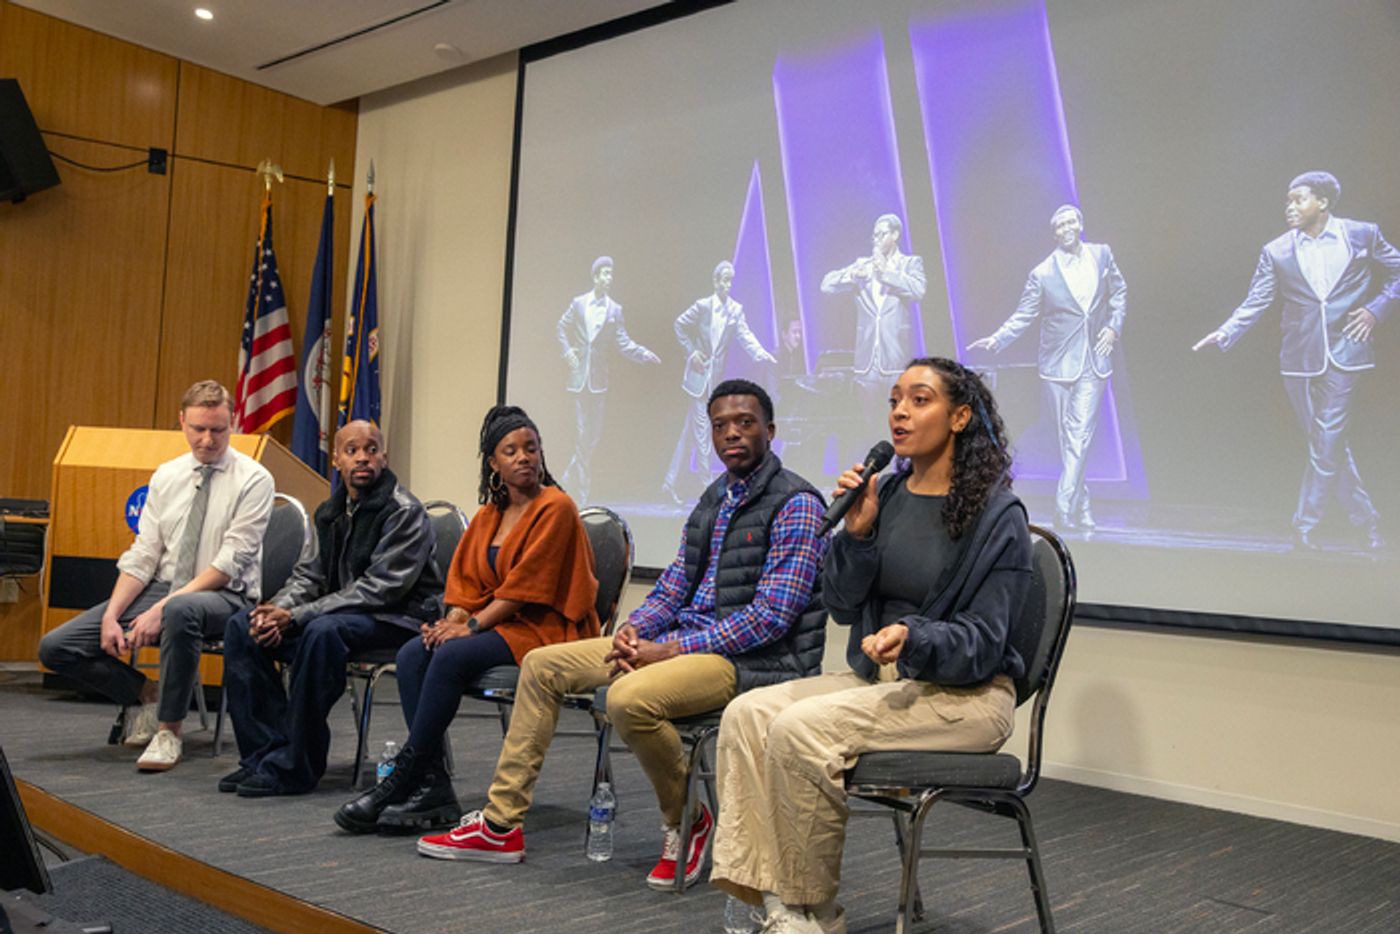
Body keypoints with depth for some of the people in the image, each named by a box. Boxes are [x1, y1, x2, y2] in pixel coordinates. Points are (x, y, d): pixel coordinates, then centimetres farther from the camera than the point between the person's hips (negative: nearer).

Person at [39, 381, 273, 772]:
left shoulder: (253, 479, -7)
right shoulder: (166, 476, 9)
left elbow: (229, 564, -15)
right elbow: (143, 556, 6)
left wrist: (163, 608, -23)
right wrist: (111, 616, -9)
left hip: (224, 596, -6)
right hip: (161, 588, 6)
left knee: (181, 609, -42)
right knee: (55, 647, -6)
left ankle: (170, 729, -22)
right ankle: (147, 694, 14)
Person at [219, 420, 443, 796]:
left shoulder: (404, 511, -14)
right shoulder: (330, 511, 11)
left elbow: (380, 589, -20)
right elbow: (309, 574, 13)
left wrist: (296, 616, -22)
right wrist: (278, 609, -11)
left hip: (395, 618, -8)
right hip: (340, 612, 8)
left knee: (322, 630, -36)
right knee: (242, 625, -7)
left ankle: (292, 767, -26)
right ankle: (263, 751, -8)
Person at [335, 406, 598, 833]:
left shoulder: (556, 508, -8)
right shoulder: (488, 515, 15)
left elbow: (527, 587, -14)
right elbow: (468, 582, 12)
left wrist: (472, 625, -17)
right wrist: (452, 622, -8)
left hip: (545, 630, -7)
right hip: (499, 624, 7)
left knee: (451, 657, -27)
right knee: (412, 653, -15)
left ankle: (402, 778, -18)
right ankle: (432, 785, -19)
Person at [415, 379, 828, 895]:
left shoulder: (795, 504, -12)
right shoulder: (713, 499, 15)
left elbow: (773, 615, -19)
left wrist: (670, 650, -20)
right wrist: (631, 630, -5)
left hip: (753, 655, -9)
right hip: (688, 636, 9)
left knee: (630, 697, -35)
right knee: (542, 664, 5)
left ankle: (687, 822, -7)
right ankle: (501, 823, 9)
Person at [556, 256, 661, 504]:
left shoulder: (615, 310, 3)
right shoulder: (578, 303, 4)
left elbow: (623, 342, 1)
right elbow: (561, 327, 13)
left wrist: (643, 353, -14)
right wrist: (567, 351, 0)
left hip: (599, 377, 1)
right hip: (579, 375, -1)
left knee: (594, 431, 3)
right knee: (582, 430, -1)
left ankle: (572, 474, 21)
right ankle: (583, 485, 7)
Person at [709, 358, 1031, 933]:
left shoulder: (998, 516, -9)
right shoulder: (886, 495, 8)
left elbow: (982, 642, -12)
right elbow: (842, 607, 6)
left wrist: (911, 639, -31)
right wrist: (856, 533, -10)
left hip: (967, 694, -6)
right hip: (881, 677, 7)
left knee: (800, 730, -26)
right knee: (748, 714, -16)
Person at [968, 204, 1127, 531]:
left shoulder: (1101, 255, 4)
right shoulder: (1042, 274, -5)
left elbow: (1119, 291, 17)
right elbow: (1023, 316, 0)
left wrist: (1114, 326, 4)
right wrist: (997, 339, -14)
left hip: (1094, 362, 1)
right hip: (1059, 363, -1)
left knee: (1080, 434, -9)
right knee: (1068, 436, 6)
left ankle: (1064, 508, -9)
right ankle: (1082, 507, 19)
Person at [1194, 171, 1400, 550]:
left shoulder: (1363, 234, 1)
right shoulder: (1276, 251, 2)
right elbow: (1255, 303, 0)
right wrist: (1226, 332, -15)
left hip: (1344, 352, -2)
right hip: (1299, 359, 2)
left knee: (1327, 442, -8)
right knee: (1329, 444, 8)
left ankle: (1304, 525, 1)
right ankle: (1366, 520, 22)